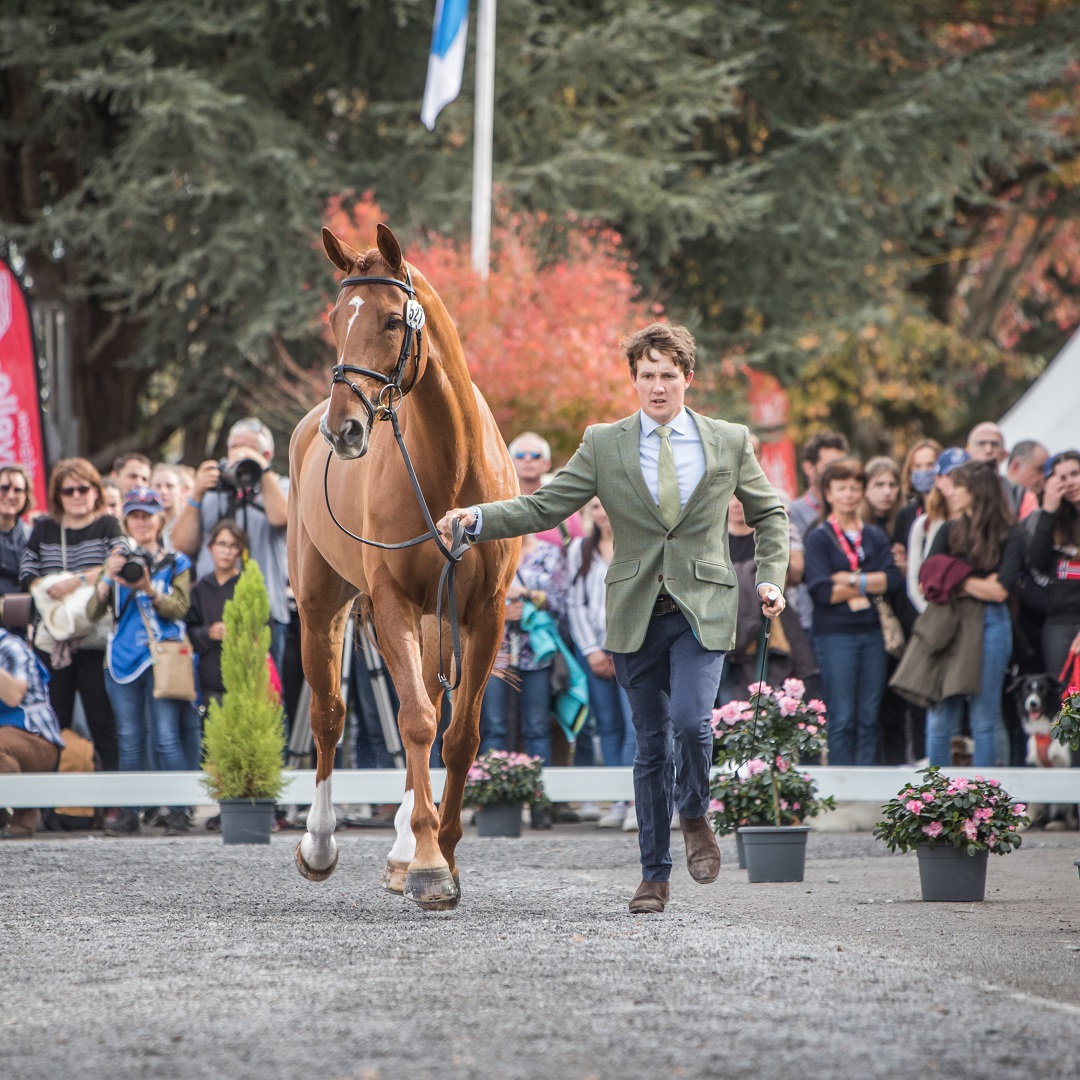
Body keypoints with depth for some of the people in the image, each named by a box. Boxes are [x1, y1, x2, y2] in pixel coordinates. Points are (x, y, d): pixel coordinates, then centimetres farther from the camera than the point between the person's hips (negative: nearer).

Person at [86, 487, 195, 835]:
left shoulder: (175, 564, 8)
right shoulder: (116, 561, 13)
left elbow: (179, 609, -5)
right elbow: (94, 612, 4)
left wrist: (148, 589, -20)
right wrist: (108, 577, -12)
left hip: (161, 657, -3)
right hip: (122, 658, 3)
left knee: (166, 738, -9)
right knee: (130, 740, 5)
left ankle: (178, 812, -8)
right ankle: (128, 813, 8)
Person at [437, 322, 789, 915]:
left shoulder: (730, 442, 4)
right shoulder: (604, 445, 3)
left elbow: (770, 513, 16)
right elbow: (543, 507, 0)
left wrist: (771, 577, 1)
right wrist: (477, 518, -15)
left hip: (703, 610, -1)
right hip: (637, 614, 1)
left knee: (691, 722, -20)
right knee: (651, 745, 5)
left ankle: (694, 816, 11)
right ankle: (655, 876, 15)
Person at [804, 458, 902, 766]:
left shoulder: (876, 537, 13)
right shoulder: (819, 538, 0)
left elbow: (894, 579, -2)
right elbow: (823, 591, -12)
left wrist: (854, 581, -12)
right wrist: (872, 586, -6)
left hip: (872, 633, 4)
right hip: (835, 634, -4)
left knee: (869, 718, 4)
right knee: (842, 720, -5)